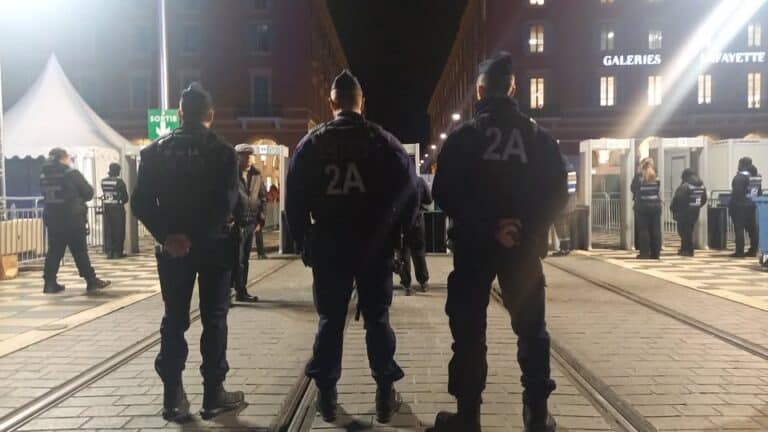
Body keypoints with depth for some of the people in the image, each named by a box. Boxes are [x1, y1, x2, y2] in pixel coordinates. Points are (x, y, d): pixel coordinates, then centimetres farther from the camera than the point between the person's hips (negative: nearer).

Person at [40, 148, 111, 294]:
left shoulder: (44, 175, 5)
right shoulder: (71, 173, -11)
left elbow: (45, 195, 15)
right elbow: (88, 193, -6)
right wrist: (77, 199, 13)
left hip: (52, 218, 5)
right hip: (72, 219, -5)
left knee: (54, 251, 10)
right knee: (80, 251, 0)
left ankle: (50, 283, 9)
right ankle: (91, 281, 5)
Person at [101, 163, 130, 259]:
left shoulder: (103, 181, 3)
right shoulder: (119, 181, -10)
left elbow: (104, 193, 9)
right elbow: (125, 197, -6)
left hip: (106, 207, 5)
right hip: (117, 208, -4)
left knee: (108, 230, 8)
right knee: (118, 230, 3)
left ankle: (109, 251, 8)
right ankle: (117, 252, 3)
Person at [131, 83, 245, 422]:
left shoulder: (156, 150, 2)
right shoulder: (223, 151, -7)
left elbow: (141, 203, -6)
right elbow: (227, 203, -18)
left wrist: (167, 236, -9)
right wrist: (199, 235, -14)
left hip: (172, 247, 3)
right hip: (214, 246, -2)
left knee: (174, 320, 10)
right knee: (214, 319, 6)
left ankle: (173, 398, 11)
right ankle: (213, 395, 11)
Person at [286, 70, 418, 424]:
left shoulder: (311, 143, 2)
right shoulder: (384, 141, -1)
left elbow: (294, 198, 1)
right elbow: (408, 190, -3)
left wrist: (304, 242, 8)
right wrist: (398, 233, 7)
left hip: (328, 246, 1)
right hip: (375, 246, 0)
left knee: (330, 319, 10)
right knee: (377, 318, 8)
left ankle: (326, 395, 15)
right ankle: (385, 395, 12)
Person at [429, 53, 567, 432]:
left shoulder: (463, 136, -3)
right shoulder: (540, 137, 4)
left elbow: (443, 194, -9)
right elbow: (557, 195, 0)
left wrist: (482, 227, -8)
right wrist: (530, 229, -4)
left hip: (474, 245, -2)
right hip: (524, 247, 2)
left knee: (469, 329, 6)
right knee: (531, 328, 13)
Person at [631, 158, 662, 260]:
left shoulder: (639, 176, -5)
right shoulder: (656, 177, 3)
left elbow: (633, 188, 2)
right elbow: (658, 190, 10)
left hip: (642, 206, -3)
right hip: (655, 205, 3)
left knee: (643, 230, 0)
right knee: (655, 230, 6)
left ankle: (644, 253, -2)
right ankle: (656, 253, 9)